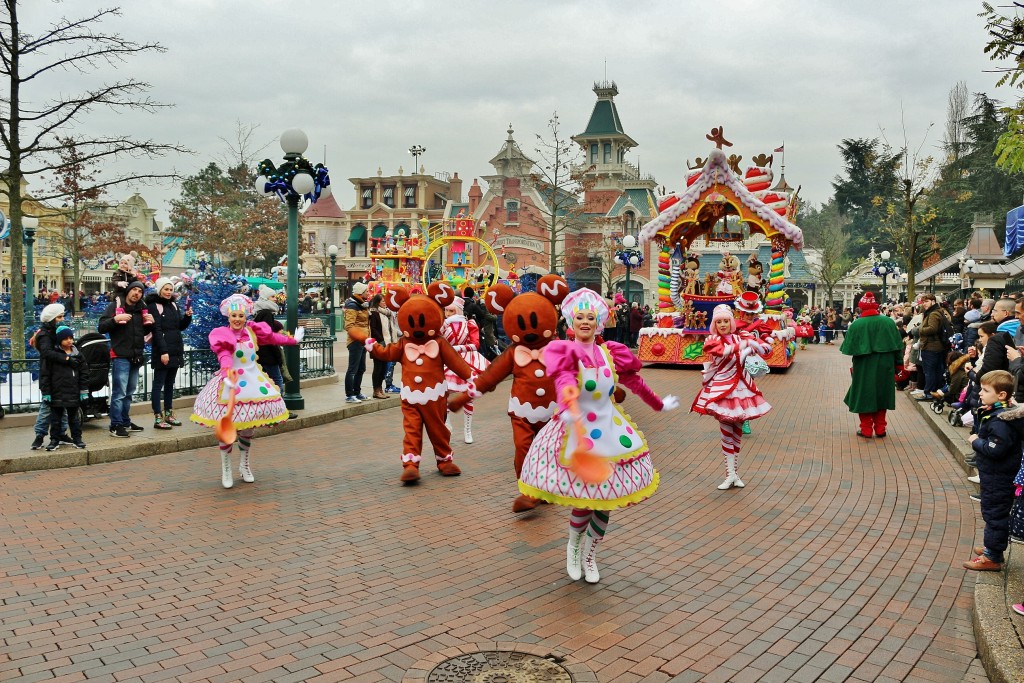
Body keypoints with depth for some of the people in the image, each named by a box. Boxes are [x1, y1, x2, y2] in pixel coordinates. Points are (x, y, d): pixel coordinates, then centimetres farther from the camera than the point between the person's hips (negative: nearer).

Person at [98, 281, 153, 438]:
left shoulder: (142, 309, 14)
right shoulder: (115, 305, -4)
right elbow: (101, 327, -10)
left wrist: (149, 323, 4)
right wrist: (115, 319, -26)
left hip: (136, 357, 7)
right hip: (120, 356, -7)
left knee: (129, 392, 14)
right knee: (119, 393, -9)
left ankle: (125, 422, 23)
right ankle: (115, 425, -6)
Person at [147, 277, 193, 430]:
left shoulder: (173, 305, 14)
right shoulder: (154, 306, -7)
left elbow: (181, 326, 19)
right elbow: (156, 330, -15)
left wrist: (187, 316, -1)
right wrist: (163, 351, -21)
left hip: (176, 350, 7)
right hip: (162, 351, -7)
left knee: (170, 383, 13)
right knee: (159, 383, -4)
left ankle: (168, 414, 21)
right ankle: (158, 418, -4)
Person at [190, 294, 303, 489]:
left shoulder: (253, 331, 4)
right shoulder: (223, 335, -10)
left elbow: (271, 337, 20)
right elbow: (224, 354, -29)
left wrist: (292, 340, 34)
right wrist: (227, 370, -49)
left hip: (253, 381, 5)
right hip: (231, 381, -4)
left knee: (248, 427, 11)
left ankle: (244, 464, 30)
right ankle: (226, 470, 12)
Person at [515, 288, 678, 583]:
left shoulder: (609, 352, 6)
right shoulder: (566, 351, -9)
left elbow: (633, 381, 18)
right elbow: (564, 381, -29)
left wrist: (659, 404, 27)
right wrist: (569, 407, -50)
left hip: (610, 429, 4)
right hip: (578, 431, -4)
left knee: (605, 498, 6)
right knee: (584, 498, -5)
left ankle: (589, 555, 29)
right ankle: (573, 547, 27)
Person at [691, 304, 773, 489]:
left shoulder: (741, 337, 6)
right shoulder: (712, 341, -1)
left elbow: (767, 348, 1)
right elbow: (722, 352, -23)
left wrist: (748, 350, -13)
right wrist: (741, 345, -12)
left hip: (741, 388, 3)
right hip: (721, 389, -3)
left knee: (737, 432, 8)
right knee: (727, 432, -4)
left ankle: (733, 473, 17)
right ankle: (730, 475, 1)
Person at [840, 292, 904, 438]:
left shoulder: (856, 325, -13)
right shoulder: (888, 322, -5)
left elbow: (850, 349, -12)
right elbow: (898, 347, 0)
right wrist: (898, 364, 8)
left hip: (864, 367, -3)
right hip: (885, 367, 3)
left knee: (864, 396, 9)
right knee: (880, 395, 15)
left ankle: (866, 430, 11)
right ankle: (880, 429, 19)